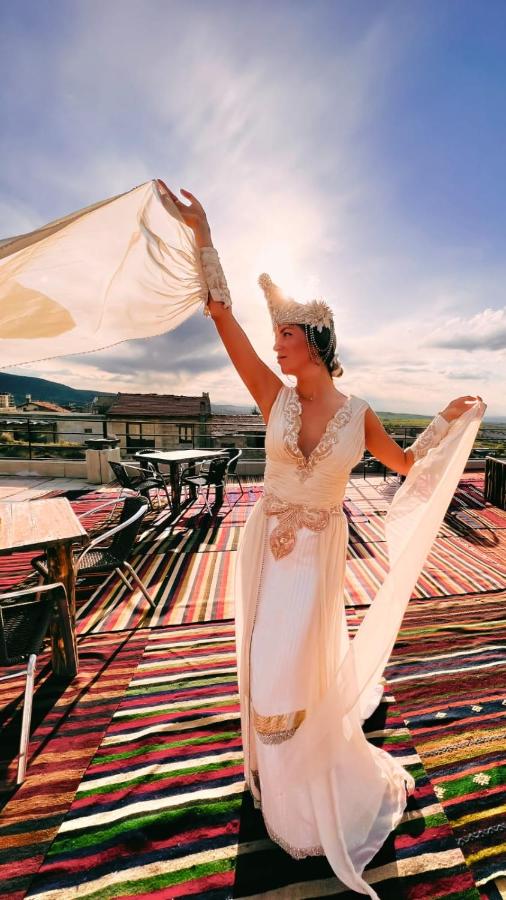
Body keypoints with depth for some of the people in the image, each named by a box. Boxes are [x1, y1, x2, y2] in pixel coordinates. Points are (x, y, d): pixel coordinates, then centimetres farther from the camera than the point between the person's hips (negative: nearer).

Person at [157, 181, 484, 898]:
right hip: (267, 543, 2)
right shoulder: (276, 398, -6)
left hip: (319, 552, -2)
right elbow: (222, 314, -6)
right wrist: (202, 233, -3)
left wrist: (448, 418, 10)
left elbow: (406, 462, 10)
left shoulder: (358, 412, -7)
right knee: (271, 663, 19)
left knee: (293, 670, 8)